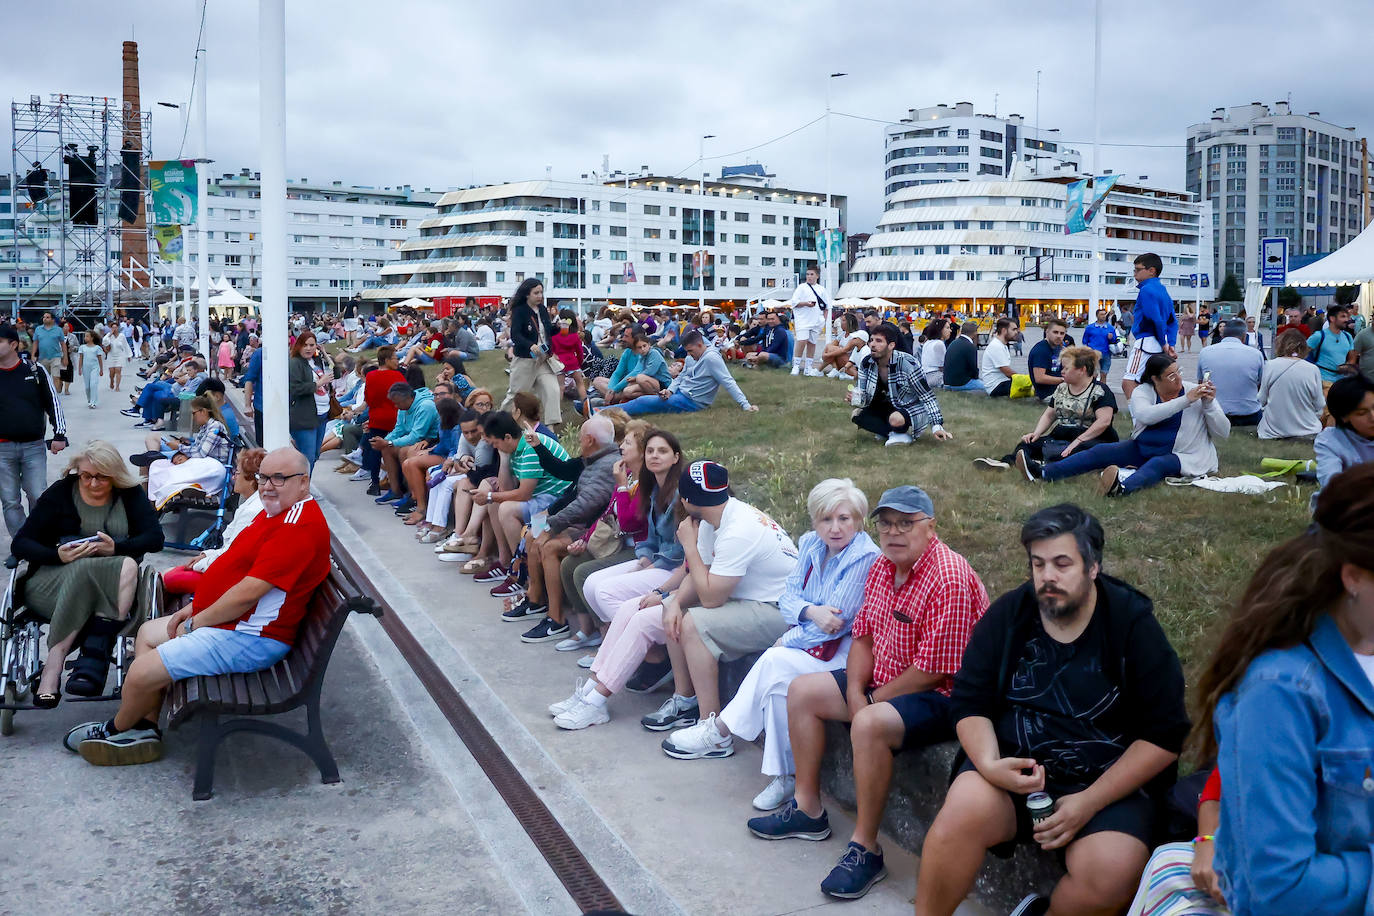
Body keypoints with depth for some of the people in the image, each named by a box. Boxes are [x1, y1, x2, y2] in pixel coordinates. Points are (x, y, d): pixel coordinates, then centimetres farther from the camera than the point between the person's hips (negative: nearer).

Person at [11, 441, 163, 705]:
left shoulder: (130, 494, 6)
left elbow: (155, 538, -4)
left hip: (110, 587, 2)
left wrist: (116, 548, -22)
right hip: (52, 582, -2)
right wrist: (58, 555, -20)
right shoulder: (60, 493, 3)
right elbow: (19, 544, -1)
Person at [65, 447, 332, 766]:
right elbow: (236, 567, 19)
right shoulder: (276, 511, 10)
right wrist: (196, 606, 9)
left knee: (142, 672, -10)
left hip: (249, 638, -12)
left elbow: (247, 594, -27)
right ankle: (145, 729, 20)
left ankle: (114, 730, 21)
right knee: (148, 633, 21)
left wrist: (197, 621, -13)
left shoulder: (300, 527, -26)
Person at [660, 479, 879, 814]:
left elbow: (836, 622, -18)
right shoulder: (810, 544, 5)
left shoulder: (865, 558, -17)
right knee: (778, 679, -25)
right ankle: (784, 776, -16)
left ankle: (719, 731, -9)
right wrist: (811, 611, -21)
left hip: (845, 650, -6)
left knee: (776, 663, -26)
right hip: (810, 639, 6)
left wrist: (787, 640, -10)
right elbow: (788, 597, 2)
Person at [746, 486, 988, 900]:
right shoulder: (881, 567, 3)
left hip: (942, 696, -10)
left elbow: (934, 670, -26)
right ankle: (807, 809, 17)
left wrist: (871, 700, -14)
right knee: (802, 691, 8)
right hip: (883, 681, 10)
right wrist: (855, 690, -8)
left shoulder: (950, 578, -26)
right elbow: (864, 634, 10)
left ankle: (865, 850, -19)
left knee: (870, 724, -35)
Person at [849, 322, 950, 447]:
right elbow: (865, 396, -3)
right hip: (889, 406, 6)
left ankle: (904, 433, -4)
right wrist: (857, 400, -29)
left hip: (912, 410, -6)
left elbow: (927, 396, -21)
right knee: (856, 415, -13)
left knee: (896, 419, -37)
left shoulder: (907, 363, -25)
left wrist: (937, 426, -28)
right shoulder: (866, 363, -10)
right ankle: (894, 433, -13)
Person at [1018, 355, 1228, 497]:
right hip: (1142, 449, 4)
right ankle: (1043, 473, -27)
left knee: (1156, 464, -36)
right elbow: (1145, 415, -27)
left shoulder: (1197, 394, -5)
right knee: (1100, 452, -13)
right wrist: (1185, 400, -28)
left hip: (1184, 458, -4)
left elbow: (1223, 433, -4)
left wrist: (1209, 405, -19)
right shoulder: (1142, 392, -3)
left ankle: (1122, 488, -70)